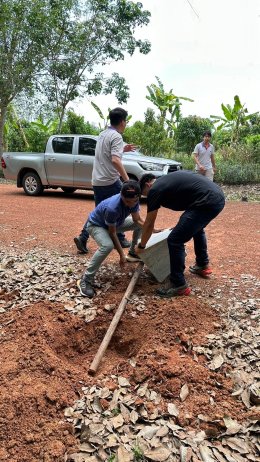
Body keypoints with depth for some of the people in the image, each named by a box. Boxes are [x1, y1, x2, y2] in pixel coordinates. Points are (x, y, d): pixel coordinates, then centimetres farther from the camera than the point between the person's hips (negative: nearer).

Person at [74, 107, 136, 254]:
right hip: (111, 181, -8)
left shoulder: (103, 134, 15)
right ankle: (120, 239, 21)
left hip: (97, 181, 8)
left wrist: (123, 149, 25)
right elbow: (115, 160, -25)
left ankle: (83, 238, 1)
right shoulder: (116, 136, -12)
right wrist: (127, 179, -24)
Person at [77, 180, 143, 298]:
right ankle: (86, 280, -25)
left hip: (116, 222, 7)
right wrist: (121, 254, -25)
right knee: (107, 246, -36)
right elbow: (112, 233, -28)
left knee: (141, 225, 5)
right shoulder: (112, 208, -40)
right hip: (96, 225, -7)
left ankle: (132, 253, 26)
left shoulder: (133, 201, -21)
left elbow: (137, 220, -6)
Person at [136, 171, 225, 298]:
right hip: (218, 197, 10)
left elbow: (149, 224, 7)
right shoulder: (167, 180, 26)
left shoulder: (154, 190, 2)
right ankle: (203, 265, 46)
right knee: (196, 228, 35)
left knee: (175, 241, -3)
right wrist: (182, 226, 43)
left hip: (207, 202, -10)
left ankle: (179, 286, 8)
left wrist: (141, 246, 21)